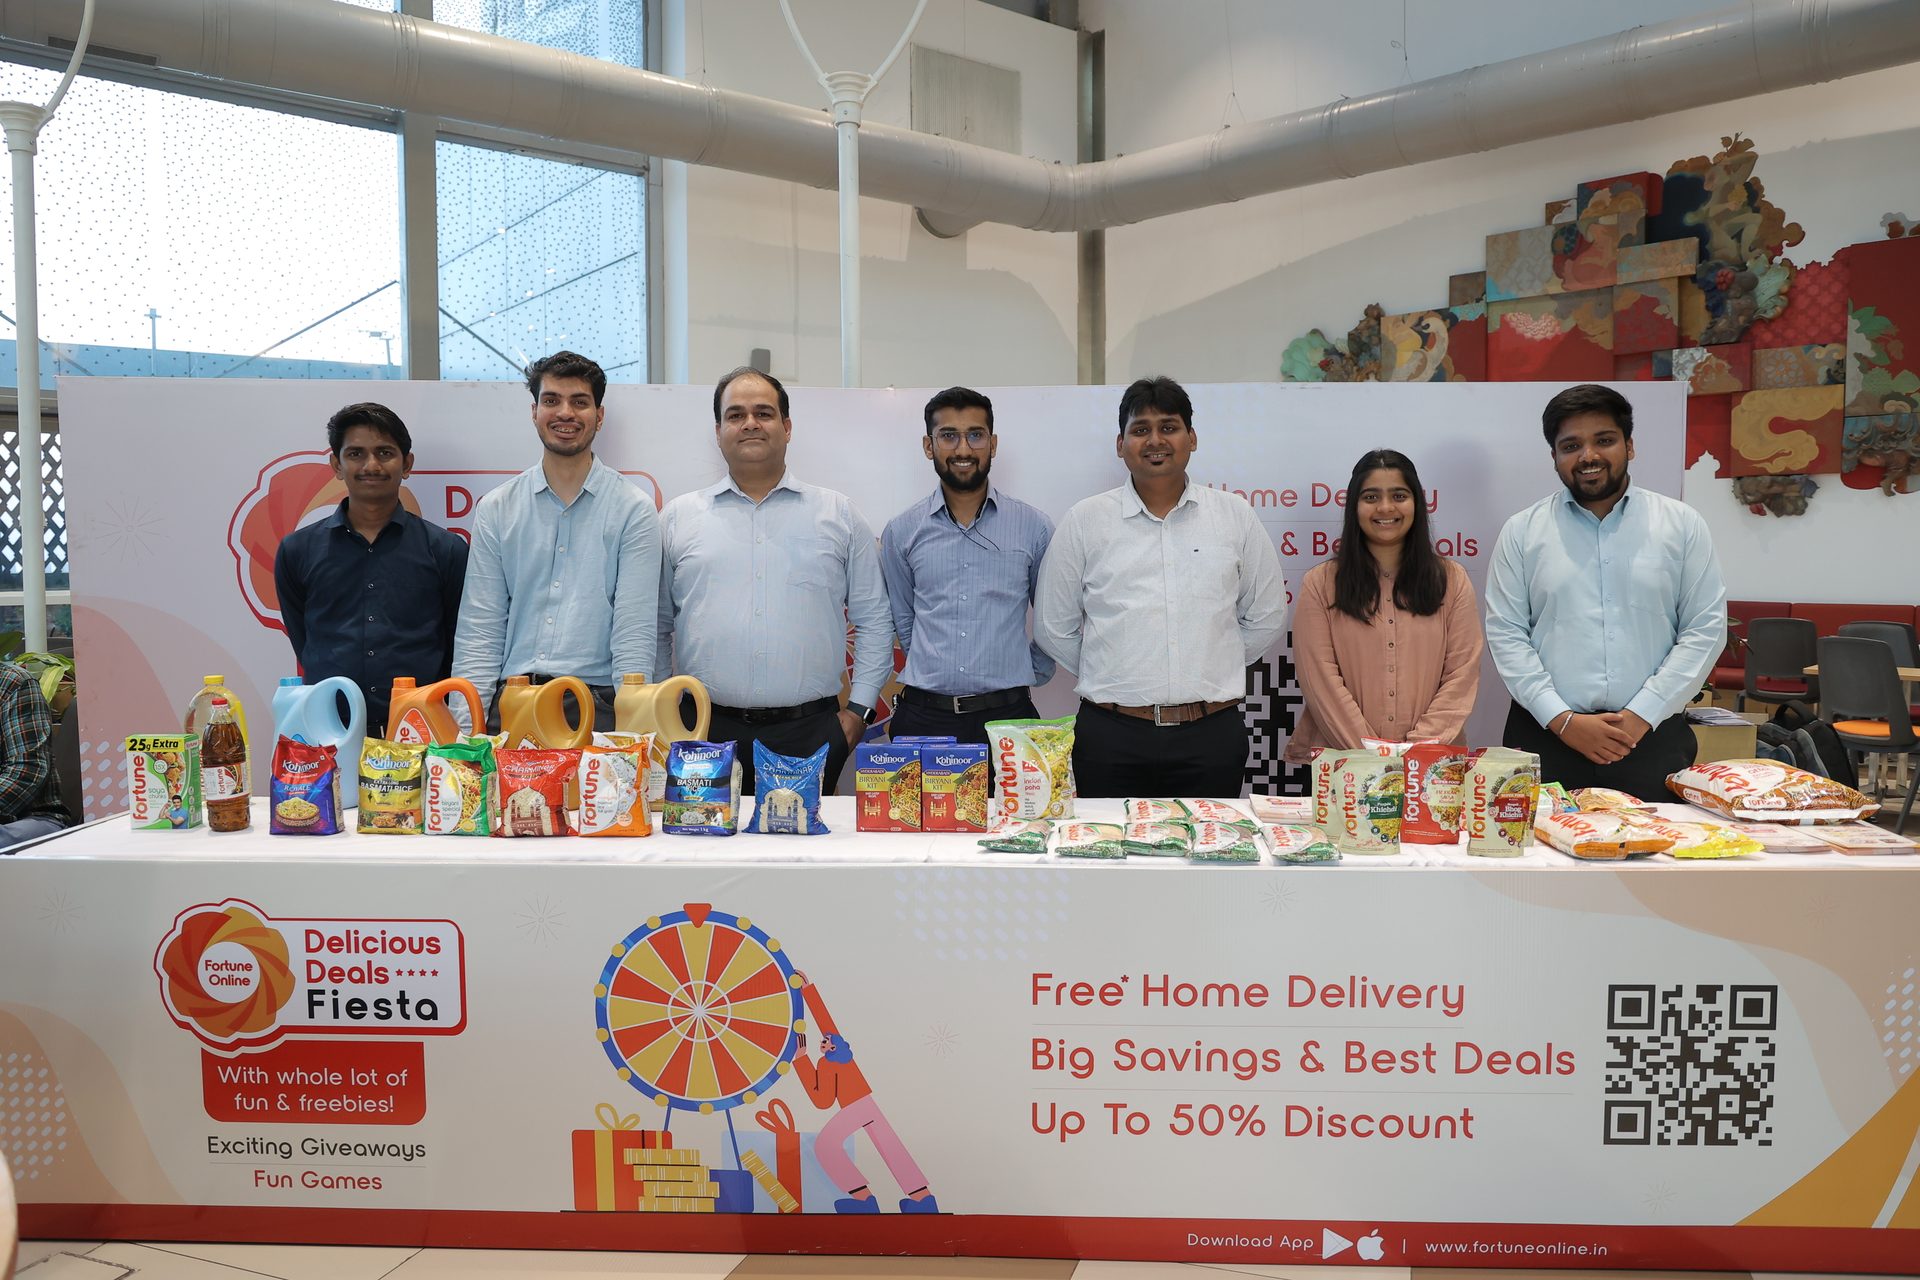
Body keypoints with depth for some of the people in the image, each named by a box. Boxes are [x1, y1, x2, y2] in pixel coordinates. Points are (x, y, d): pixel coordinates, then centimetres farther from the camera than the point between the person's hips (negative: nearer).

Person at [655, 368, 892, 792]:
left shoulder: (838, 514, 10)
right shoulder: (679, 517, 11)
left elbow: (874, 622, 10)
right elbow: (655, 628, 12)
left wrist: (858, 709, 3)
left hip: (810, 733, 0)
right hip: (707, 732, 0)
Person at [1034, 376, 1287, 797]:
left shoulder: (1234, 515, 8)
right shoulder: (1084, 520, 5)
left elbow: (1267, 617, 15)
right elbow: (1053, 626, 9)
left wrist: (1207, 674, 11)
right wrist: (1115, 678, 8)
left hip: (1211, 733, 1)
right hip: (1111, 736, -1)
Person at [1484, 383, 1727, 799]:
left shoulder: (1682, 524, 7)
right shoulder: (1522, 531, 5)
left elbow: (1706, 629, 2)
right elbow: (1505, 634, 0)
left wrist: (1641, 715, -7)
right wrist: (1562, 720, -9)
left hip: (1652, 737, 0)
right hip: (1546, 736, 0)